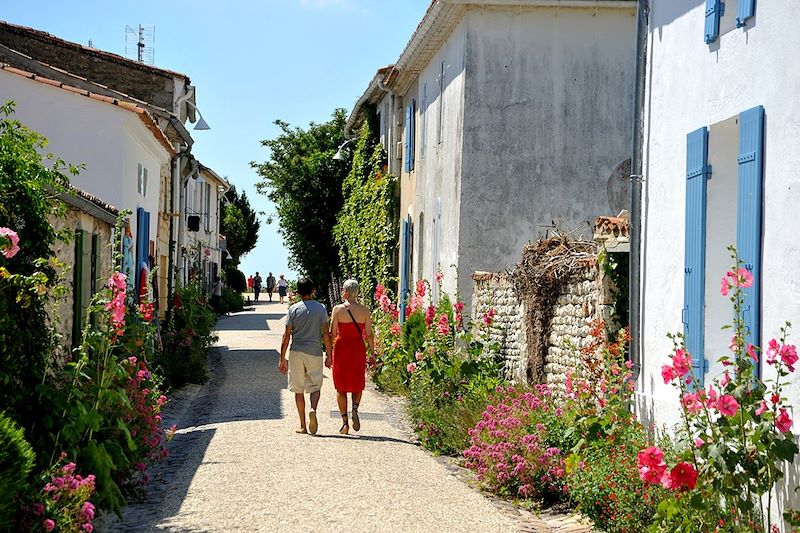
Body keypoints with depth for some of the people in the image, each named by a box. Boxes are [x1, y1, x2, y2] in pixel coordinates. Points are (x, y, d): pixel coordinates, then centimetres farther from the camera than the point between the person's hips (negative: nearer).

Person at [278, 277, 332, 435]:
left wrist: (282, 359, 3)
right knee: (315, 386, 10)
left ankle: (303, 425, 10)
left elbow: (286, 335, -1)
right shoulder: (321, 308, 0)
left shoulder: (293, 309, 0)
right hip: (315, 352, 0)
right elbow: (326, 333, -2)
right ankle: (313, 410, -19)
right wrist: (329, 355, 7)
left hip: (296, 352, 0)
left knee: (298, 389, 9)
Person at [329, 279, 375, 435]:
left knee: (341, 387, 9)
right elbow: (369, 334, 1)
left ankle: (345, 422, 5)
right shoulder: (364, 311, -1)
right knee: (357, 384, 17)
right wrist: (372, 353, 9)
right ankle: (355, 409, -11)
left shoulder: (338, 309, -7)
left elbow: (332, 333, -7)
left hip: (341, 347, -2)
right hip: (358, 349, 2)